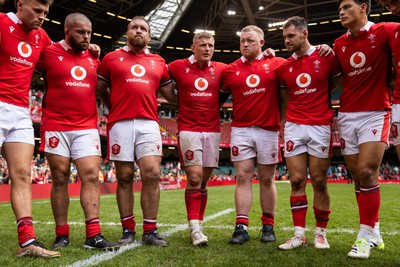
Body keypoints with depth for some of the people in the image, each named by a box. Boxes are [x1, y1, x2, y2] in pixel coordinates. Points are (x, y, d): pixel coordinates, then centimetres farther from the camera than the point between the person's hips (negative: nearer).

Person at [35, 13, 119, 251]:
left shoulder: (94, 59, 13)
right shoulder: (49, 53, 1)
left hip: (87, 128, 3)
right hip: (57, 127, -3)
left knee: (91, 176, -6)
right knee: (60, 178, 2)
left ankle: (94, 235, -6)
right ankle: (62, 235, 12)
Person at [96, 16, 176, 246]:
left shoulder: (159, 63, 17)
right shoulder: (111, 58, 12)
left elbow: (170, 95, 22)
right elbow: (101, 90, 18)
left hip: (149, 124, 1)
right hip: (120, 124, -1)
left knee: (152, 173, -9)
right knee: (125, 177, 2)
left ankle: (150, 231, 0)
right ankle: (128, 230, 11)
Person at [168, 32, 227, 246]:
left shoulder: (220, 69, 7)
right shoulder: (178, 66, 1)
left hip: (212, 130, 3)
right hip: (188, 130, -3)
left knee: (204, 181, 7)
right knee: (195, 178, -11)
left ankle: (198, 224, 18)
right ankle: (194, 228, -6)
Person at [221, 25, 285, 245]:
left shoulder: (276, 64, 2)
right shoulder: (231, 70, 8)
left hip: (268, 130, -1)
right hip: (241, 130, 1)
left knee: (267, 179, 6)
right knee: (243, 177, -1)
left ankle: (268, 226, 16)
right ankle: (241, 226, 0)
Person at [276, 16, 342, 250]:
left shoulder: (327, 57, 0)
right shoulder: (284, 68, 10)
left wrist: (335, 116, 0)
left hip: (320, 127, -3)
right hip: (294, 127, 3)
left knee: (319, 182, 1)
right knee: (297, 181, 0)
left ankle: (321, 232, 15)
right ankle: (299, 234, 6)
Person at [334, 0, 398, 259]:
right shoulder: (339, 44, 11)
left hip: (375, 113, -4)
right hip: (347, 115, 5)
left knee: (366, 172, -15)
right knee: (358, 176, 5)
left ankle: (366, 234, -1)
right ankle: (374, 232, 18)